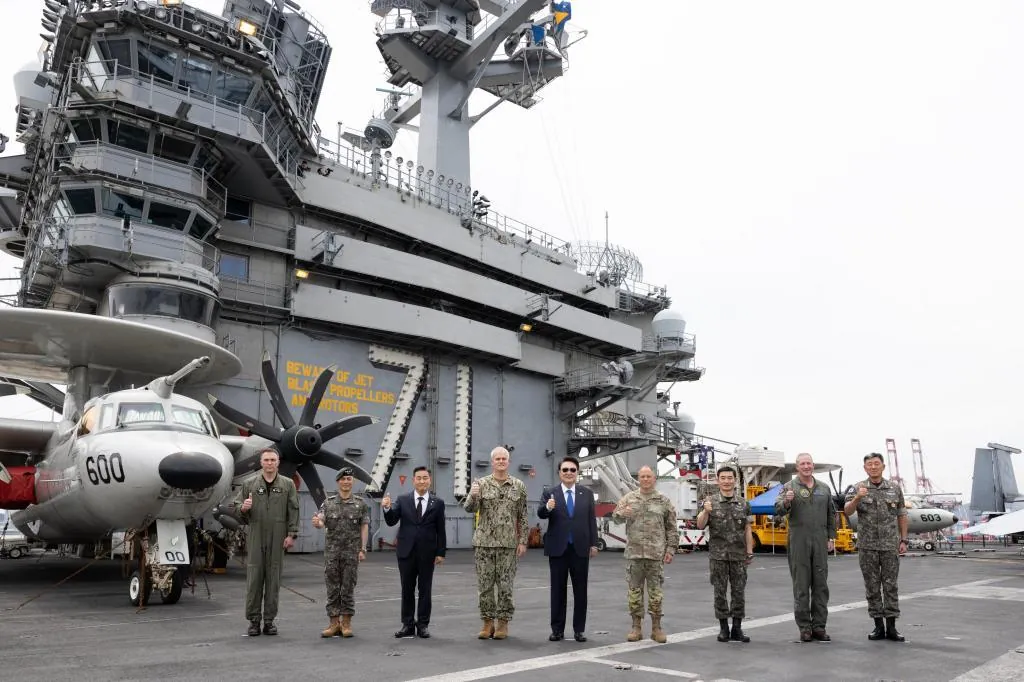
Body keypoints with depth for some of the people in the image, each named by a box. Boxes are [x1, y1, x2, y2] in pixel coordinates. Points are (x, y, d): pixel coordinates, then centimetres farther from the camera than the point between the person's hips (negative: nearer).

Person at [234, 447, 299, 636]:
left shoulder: (287, 484, 6)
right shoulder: (249, 483, 8)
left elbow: (293, 511, 3)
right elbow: (236, 504, 10)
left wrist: (292, 534, -4)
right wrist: (243, 507, -14)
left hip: (277, 539, 0)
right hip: (255, 538, 0)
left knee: (273, 579, 4)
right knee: (254, 578, 1)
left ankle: (269, 620, 13)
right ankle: (253, 620, 11)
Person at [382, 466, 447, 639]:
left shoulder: (438, 503, 1)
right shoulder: (403, 500, 3)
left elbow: (440, 530, 2)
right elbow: (391, 522, -4)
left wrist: (441, 552, -2)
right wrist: (387, 509, -24)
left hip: (427, 553, -1)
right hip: (406, 552, 1)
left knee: (425, 590, 6)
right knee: (407, 590, 8)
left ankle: (423, 625, 14)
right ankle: (408, 625, 17)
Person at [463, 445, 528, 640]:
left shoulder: (519, 486, 4)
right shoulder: (481, 483, 1)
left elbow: (523, 517, 6)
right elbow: (470, 508, -7)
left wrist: (523, 541, 0)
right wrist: (472, 495, -29)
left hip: (508, 544, 0)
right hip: (484, 542, 0)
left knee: (505, 586, 4)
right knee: (485, 585, 5)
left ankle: (503, 623, 16)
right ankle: (487, 622, 17)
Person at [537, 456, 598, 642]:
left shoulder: (587, 493, 5)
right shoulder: (550, 494, 0)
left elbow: (592, 519, 6)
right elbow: (541, 514, -13)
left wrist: (593, 544, 1)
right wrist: (547, 507, -35)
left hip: (580, 548, 1)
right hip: (558, 548, -1)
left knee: (580, 590, 7)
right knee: (558, 590, 6)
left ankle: (579, 629, 15)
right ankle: (557, 629, 14)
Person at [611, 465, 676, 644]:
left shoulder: (664, 501, 6)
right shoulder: (629, 498, 8)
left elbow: (671, 528, 6)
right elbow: (615, 516, 0)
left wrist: (671, 549, -1)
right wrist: (623, 513, -23)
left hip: (656, 554, -1)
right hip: (634, 552, 1)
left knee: (655, 592, 3)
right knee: (634, 590, 6)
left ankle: (656, 628, 14)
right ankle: (636, 627, 15)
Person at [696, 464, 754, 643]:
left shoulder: (743, 504, 6)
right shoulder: (711, 502, 0)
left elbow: (747, 530, 9)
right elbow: (700, 526, -3)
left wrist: (749, 553, 5)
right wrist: (706, 511, -21)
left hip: (738, 555, 2)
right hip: (718, 555, -1)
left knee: (739, 592, 5)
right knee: (720, 592, 4)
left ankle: (737, 629, 15)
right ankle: (724, 629, 14)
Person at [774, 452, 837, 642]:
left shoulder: (824, 489, 13)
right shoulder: (789, 487, 0)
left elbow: (831, 514, 19)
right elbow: (778, 510, -12)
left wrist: (831, 537, 11)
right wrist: (786, 501, -33)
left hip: (820, 542, 4)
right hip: (798, 542, -4)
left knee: (821, 585, 7)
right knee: (801, 586, 1)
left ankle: (819, 626, 15)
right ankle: (804, 627, 8)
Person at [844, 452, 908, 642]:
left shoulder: (895, 489, 5)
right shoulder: (857, 488, -1)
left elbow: (901, 516, 10)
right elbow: (848, 511, -13)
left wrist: (903, 540, 5)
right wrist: (857, 498, -31)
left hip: (890, 546, 1)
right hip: (867, 546, -1)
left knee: (890, 586, 3)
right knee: (872, 587, 6)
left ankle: (891, 627, 10)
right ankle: (878, 626, 15)